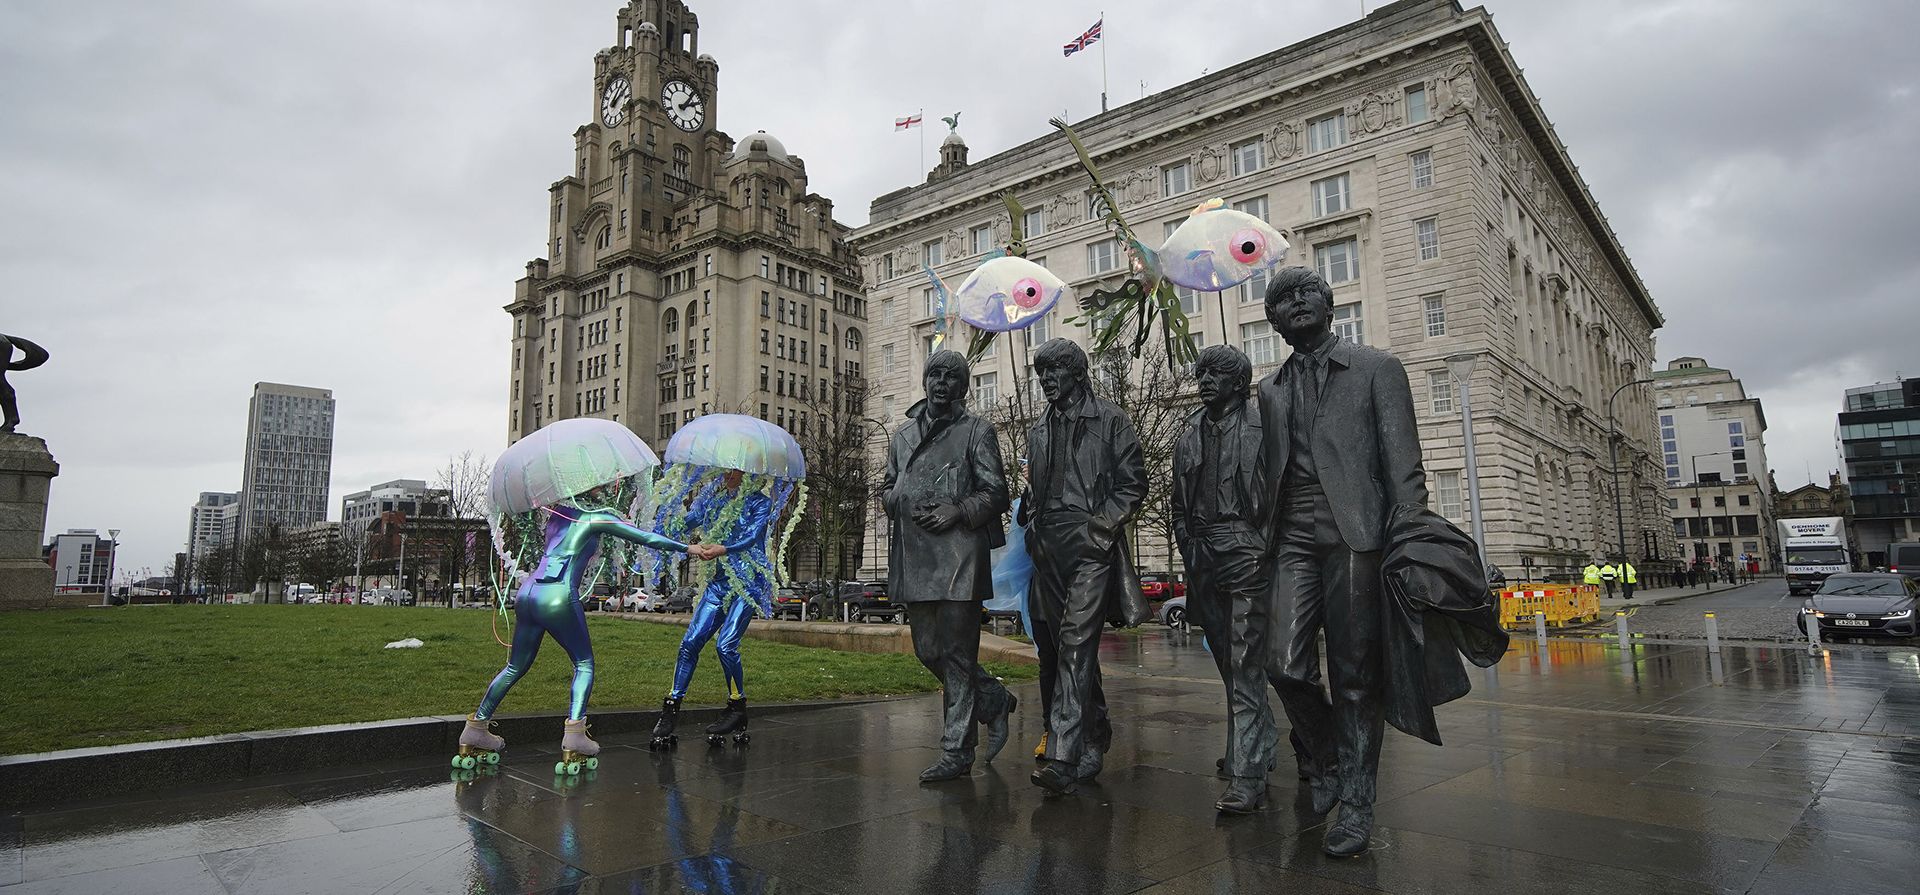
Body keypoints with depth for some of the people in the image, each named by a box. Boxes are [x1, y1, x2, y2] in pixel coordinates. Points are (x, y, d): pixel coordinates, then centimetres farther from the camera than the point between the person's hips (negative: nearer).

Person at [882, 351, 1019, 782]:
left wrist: (957, 511, -14)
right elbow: (887, 489, 23)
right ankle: (996, 702, 31)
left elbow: (996, 493, 1)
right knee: (929, 651, 10)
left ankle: (957, 751, 5)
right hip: (915, 556, 6)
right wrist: (903, 505, 1)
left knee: (956, 653, -4)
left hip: (959, 554, -6)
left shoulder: (977, 431, 5)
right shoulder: (904, 434, 20)